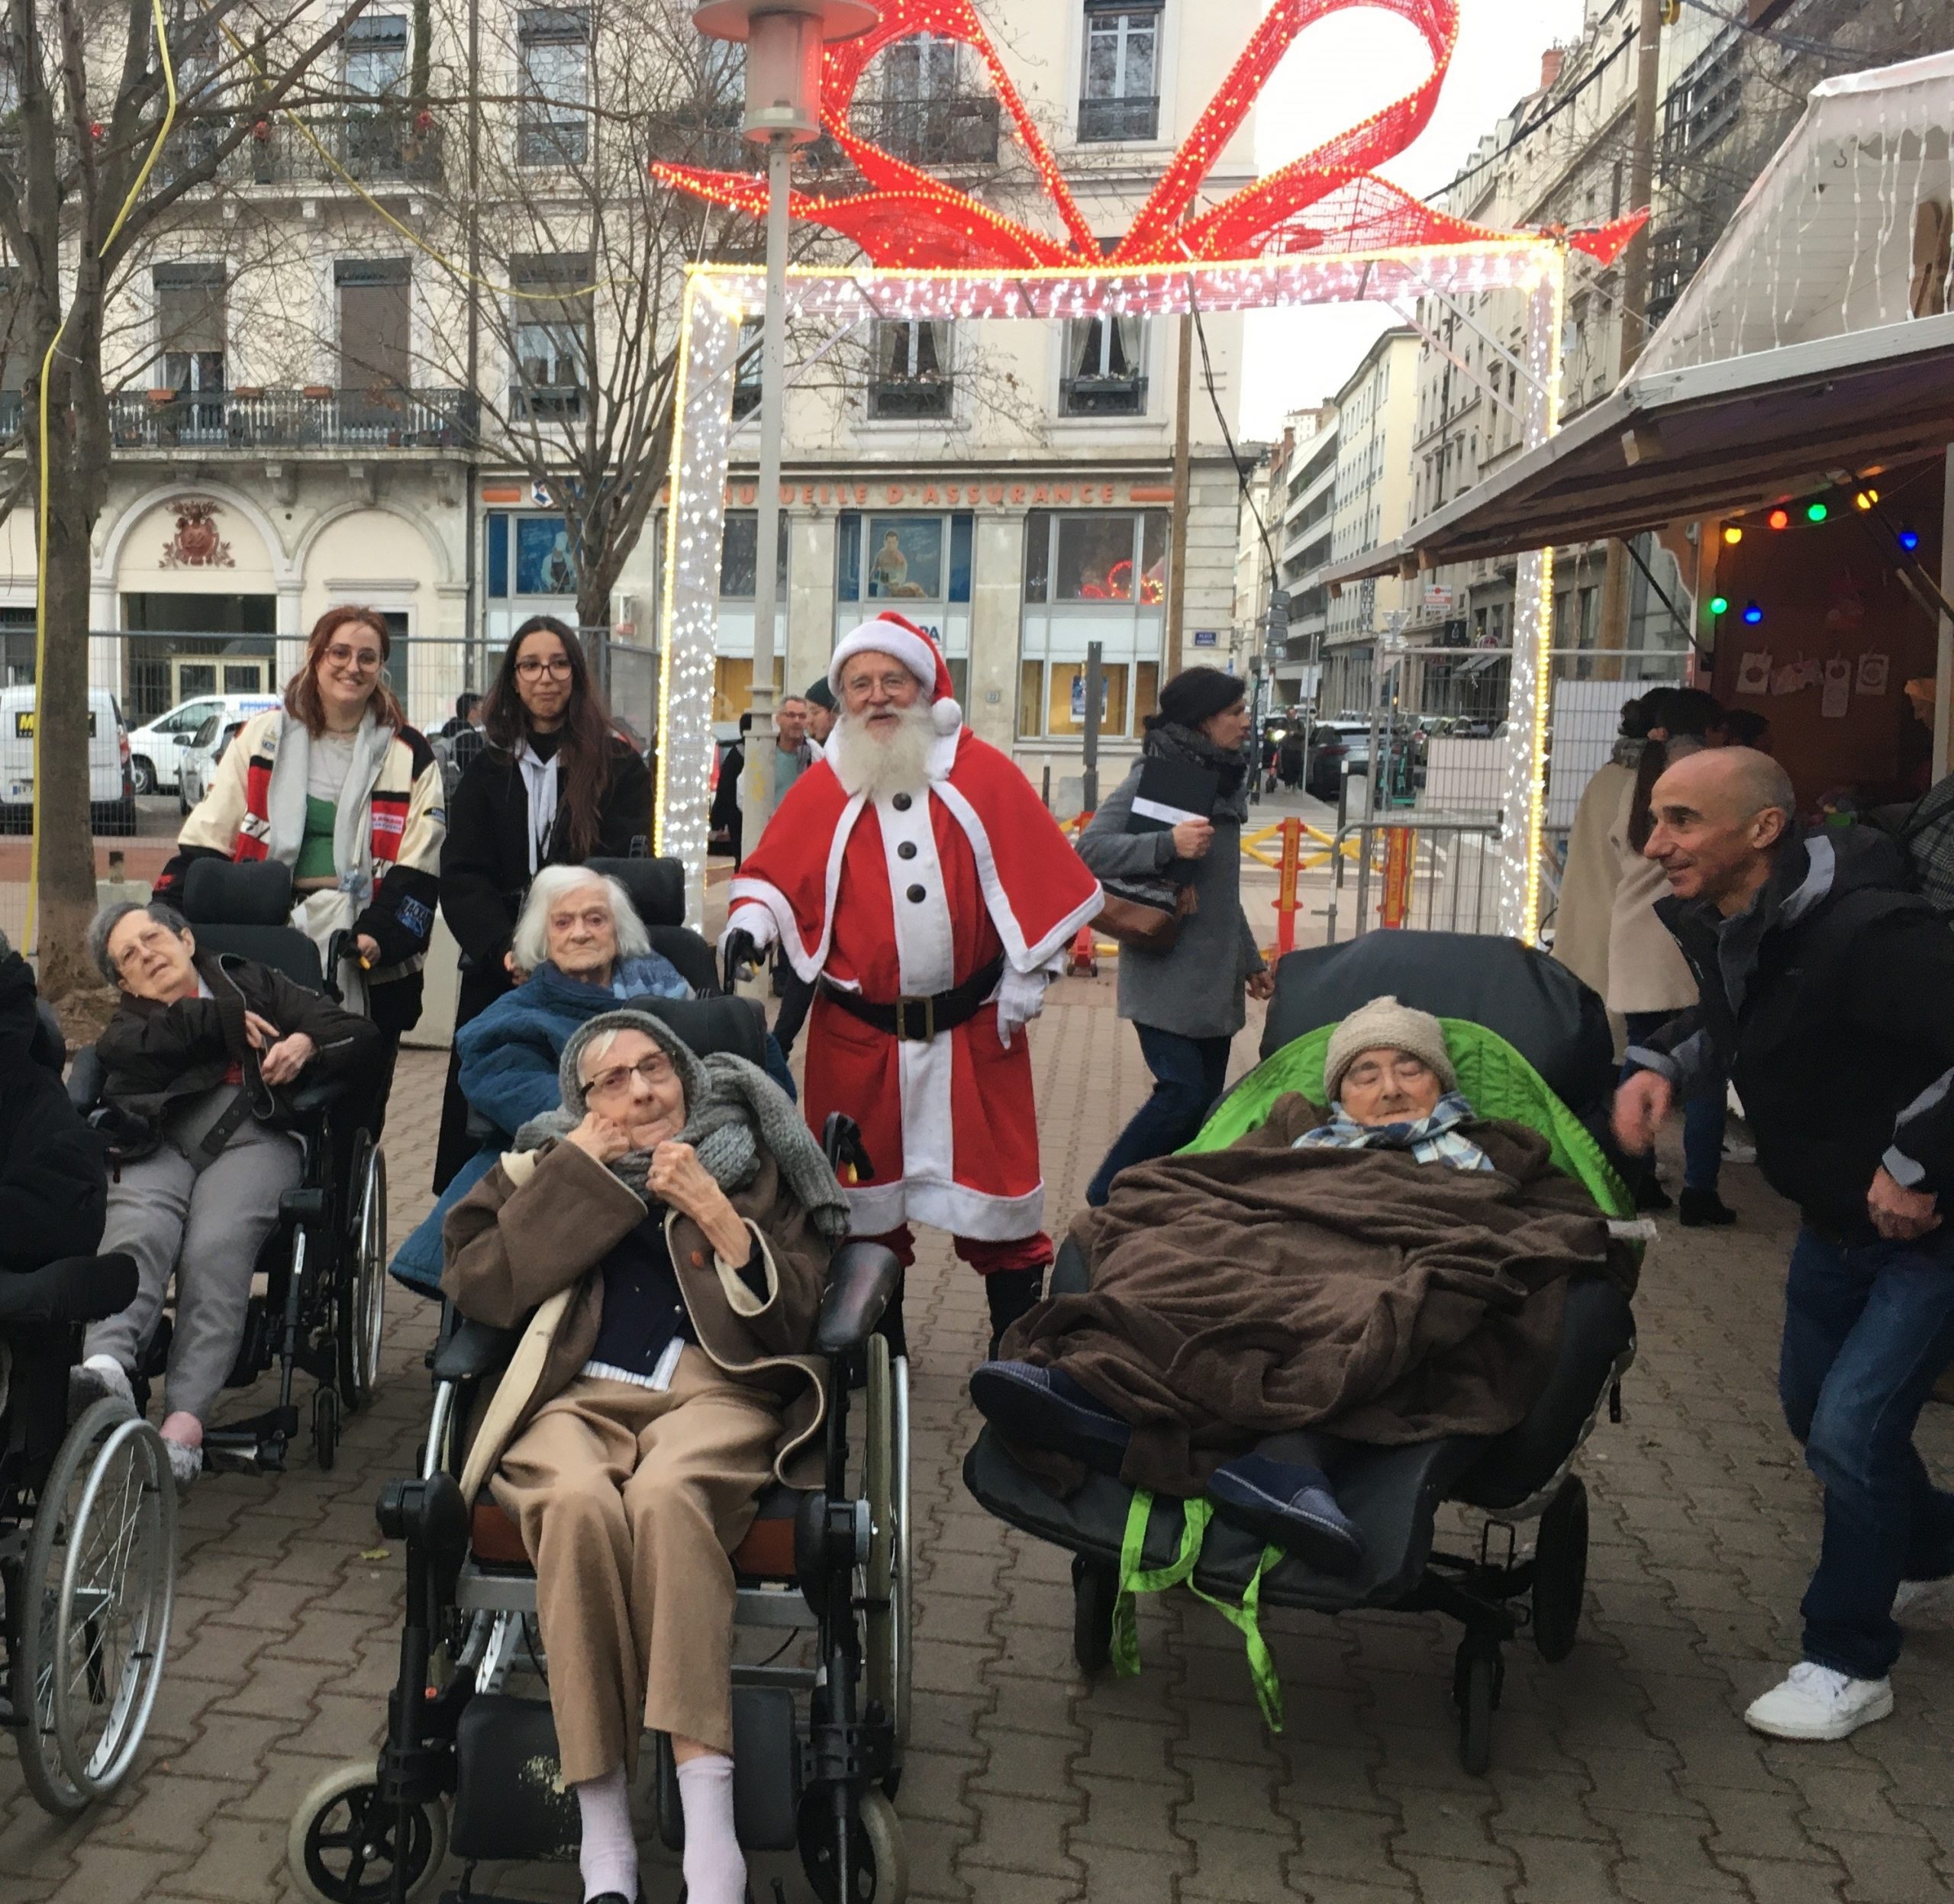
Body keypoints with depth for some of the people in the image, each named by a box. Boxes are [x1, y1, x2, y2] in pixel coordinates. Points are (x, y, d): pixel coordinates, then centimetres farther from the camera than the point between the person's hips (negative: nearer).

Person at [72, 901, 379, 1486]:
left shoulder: (255, 983, 27)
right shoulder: (129, 1024, 32)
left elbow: (363, 1040, 18)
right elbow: (123, 1050, 4)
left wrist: (307, 1043, -2)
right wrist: (224, 1019, 6)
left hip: (251, 1136, -2)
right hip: (157, 1144, 2)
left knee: (215, 1249, -32)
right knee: (136, 1231, -33)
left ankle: (186, 1421, -43)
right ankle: (106, 1365, -55)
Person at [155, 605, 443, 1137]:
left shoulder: (409, 758, 4)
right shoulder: (260, 738, 7)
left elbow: (417, 870, -1)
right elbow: (204, 843, 5)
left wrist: (378, 935, -15)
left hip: (366, 967, 0)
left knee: (354, 1113, 6)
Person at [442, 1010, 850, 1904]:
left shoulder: (748, 1169, 18)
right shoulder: (550, 1167, 22)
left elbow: (792, 1323, 6)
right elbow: (471, 1286, 5)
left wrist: (716, 1215, -7)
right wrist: (577, 1178, 2)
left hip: (711, 1392, -1)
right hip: (574, 1395, 1)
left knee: (664, 1494, -37)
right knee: (582, 1501, -35)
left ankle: (707, 1824, -38)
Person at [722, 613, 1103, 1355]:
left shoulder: (982, 773, 0)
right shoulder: (821, 788, 4)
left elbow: (1039, 877, 0)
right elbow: (774, 871, 3)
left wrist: (1027, 975, -3)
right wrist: (750, 919, -17)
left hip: (972, 1026, -1)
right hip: (857, 1032, 2)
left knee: (990, 1180, 5)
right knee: (864, 1188, 11)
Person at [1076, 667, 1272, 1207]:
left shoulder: (1224, 780, 15)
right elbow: (1089, 848, -19)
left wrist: (1250, 960, 27)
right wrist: (1167, 845, -30)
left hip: (1215, 977, 8)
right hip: (1165, 975, -8)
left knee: (1208, 1101, 7)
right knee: (1182, 1093, -13)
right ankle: (1105, 1202, 4)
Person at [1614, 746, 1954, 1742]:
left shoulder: (1864, 932, -32)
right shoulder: (1716, 926, -5)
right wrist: (1659, 1065, -3)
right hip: (1836, 1215, 9)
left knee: (1850, 1429, -10)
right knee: (1814, 1406, 20)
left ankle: (1848, 1665, 11)